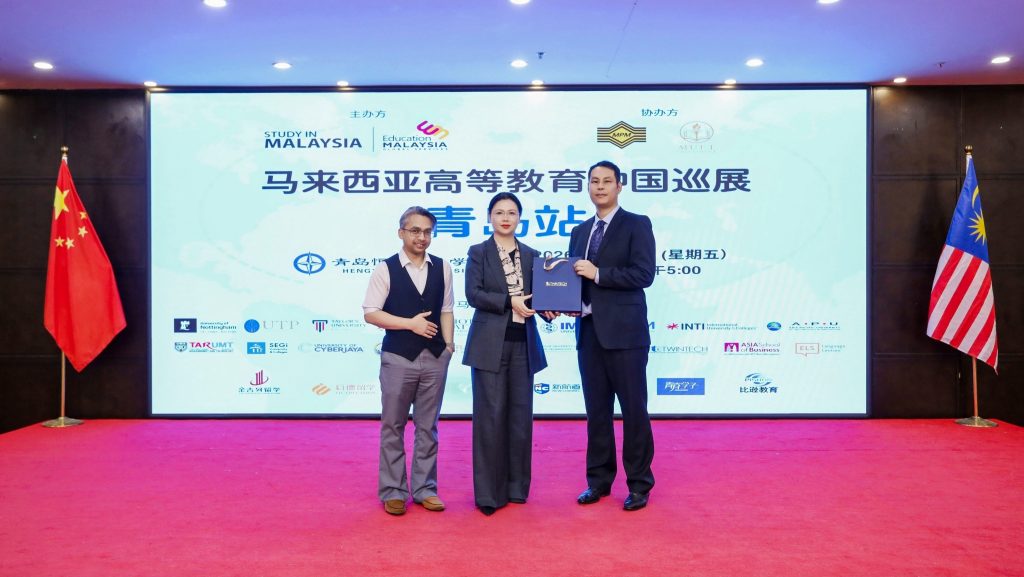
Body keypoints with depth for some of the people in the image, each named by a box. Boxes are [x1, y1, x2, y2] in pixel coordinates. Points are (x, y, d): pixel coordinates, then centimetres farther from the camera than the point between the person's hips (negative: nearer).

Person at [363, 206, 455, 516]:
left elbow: (446, 311, 9)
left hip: (435, 358, 3)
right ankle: (393, 491, 17)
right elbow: (370, 313, -5)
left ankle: (424, 488, 21)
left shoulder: (443, 268, 6)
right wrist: (410, 323, -13)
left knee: (427, 426, 10)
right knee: (393, 426, 6)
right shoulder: (385, 269, -4)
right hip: (398, 357, -2)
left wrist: (449, 346, 1)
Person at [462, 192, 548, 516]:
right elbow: (473, 295, -8)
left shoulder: (531, 255, 13)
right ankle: (489, 493, 5)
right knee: (491, 415, -4)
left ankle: (517, 486, 19)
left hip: (523, 344, 4)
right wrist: (510, 302, -18)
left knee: (521, 414, 6)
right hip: (490, 344, -4)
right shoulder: (478, 253, 3)